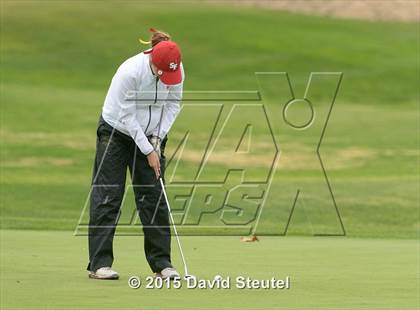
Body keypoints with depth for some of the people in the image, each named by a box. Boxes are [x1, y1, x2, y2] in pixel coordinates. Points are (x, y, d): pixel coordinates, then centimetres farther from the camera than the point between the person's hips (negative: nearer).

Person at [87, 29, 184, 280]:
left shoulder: (176, 69, -15)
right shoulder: (130, 72, -29)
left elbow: (174, 104, 0)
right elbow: (127, 116, -23)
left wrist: (158, 139, -9)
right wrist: (148, 151, -19)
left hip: (150, 135, 4)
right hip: (117, 131, -4)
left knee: (154, 197, 0)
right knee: (108, 196, -7)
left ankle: (161, 262, 4)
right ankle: (99, 263, -6)